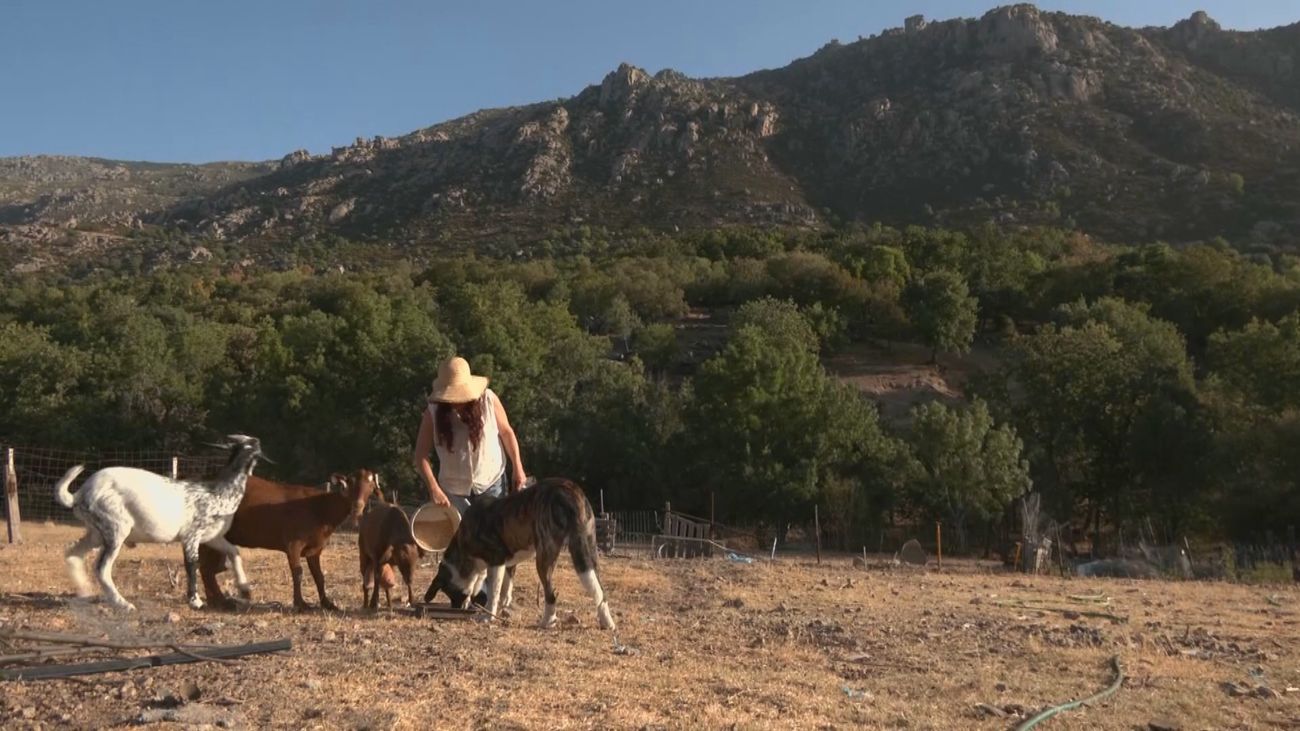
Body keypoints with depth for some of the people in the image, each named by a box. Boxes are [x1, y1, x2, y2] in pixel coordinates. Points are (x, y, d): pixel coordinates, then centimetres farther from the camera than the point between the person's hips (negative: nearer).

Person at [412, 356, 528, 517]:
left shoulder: (488, 400, -14)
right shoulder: (433, 413, -14)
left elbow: (506, 432, 0)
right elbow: (421, 454, -9)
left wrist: (517, 468, -1)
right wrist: (433, 488, -18)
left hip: (491, 483, -1)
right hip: (453, 489, 1)